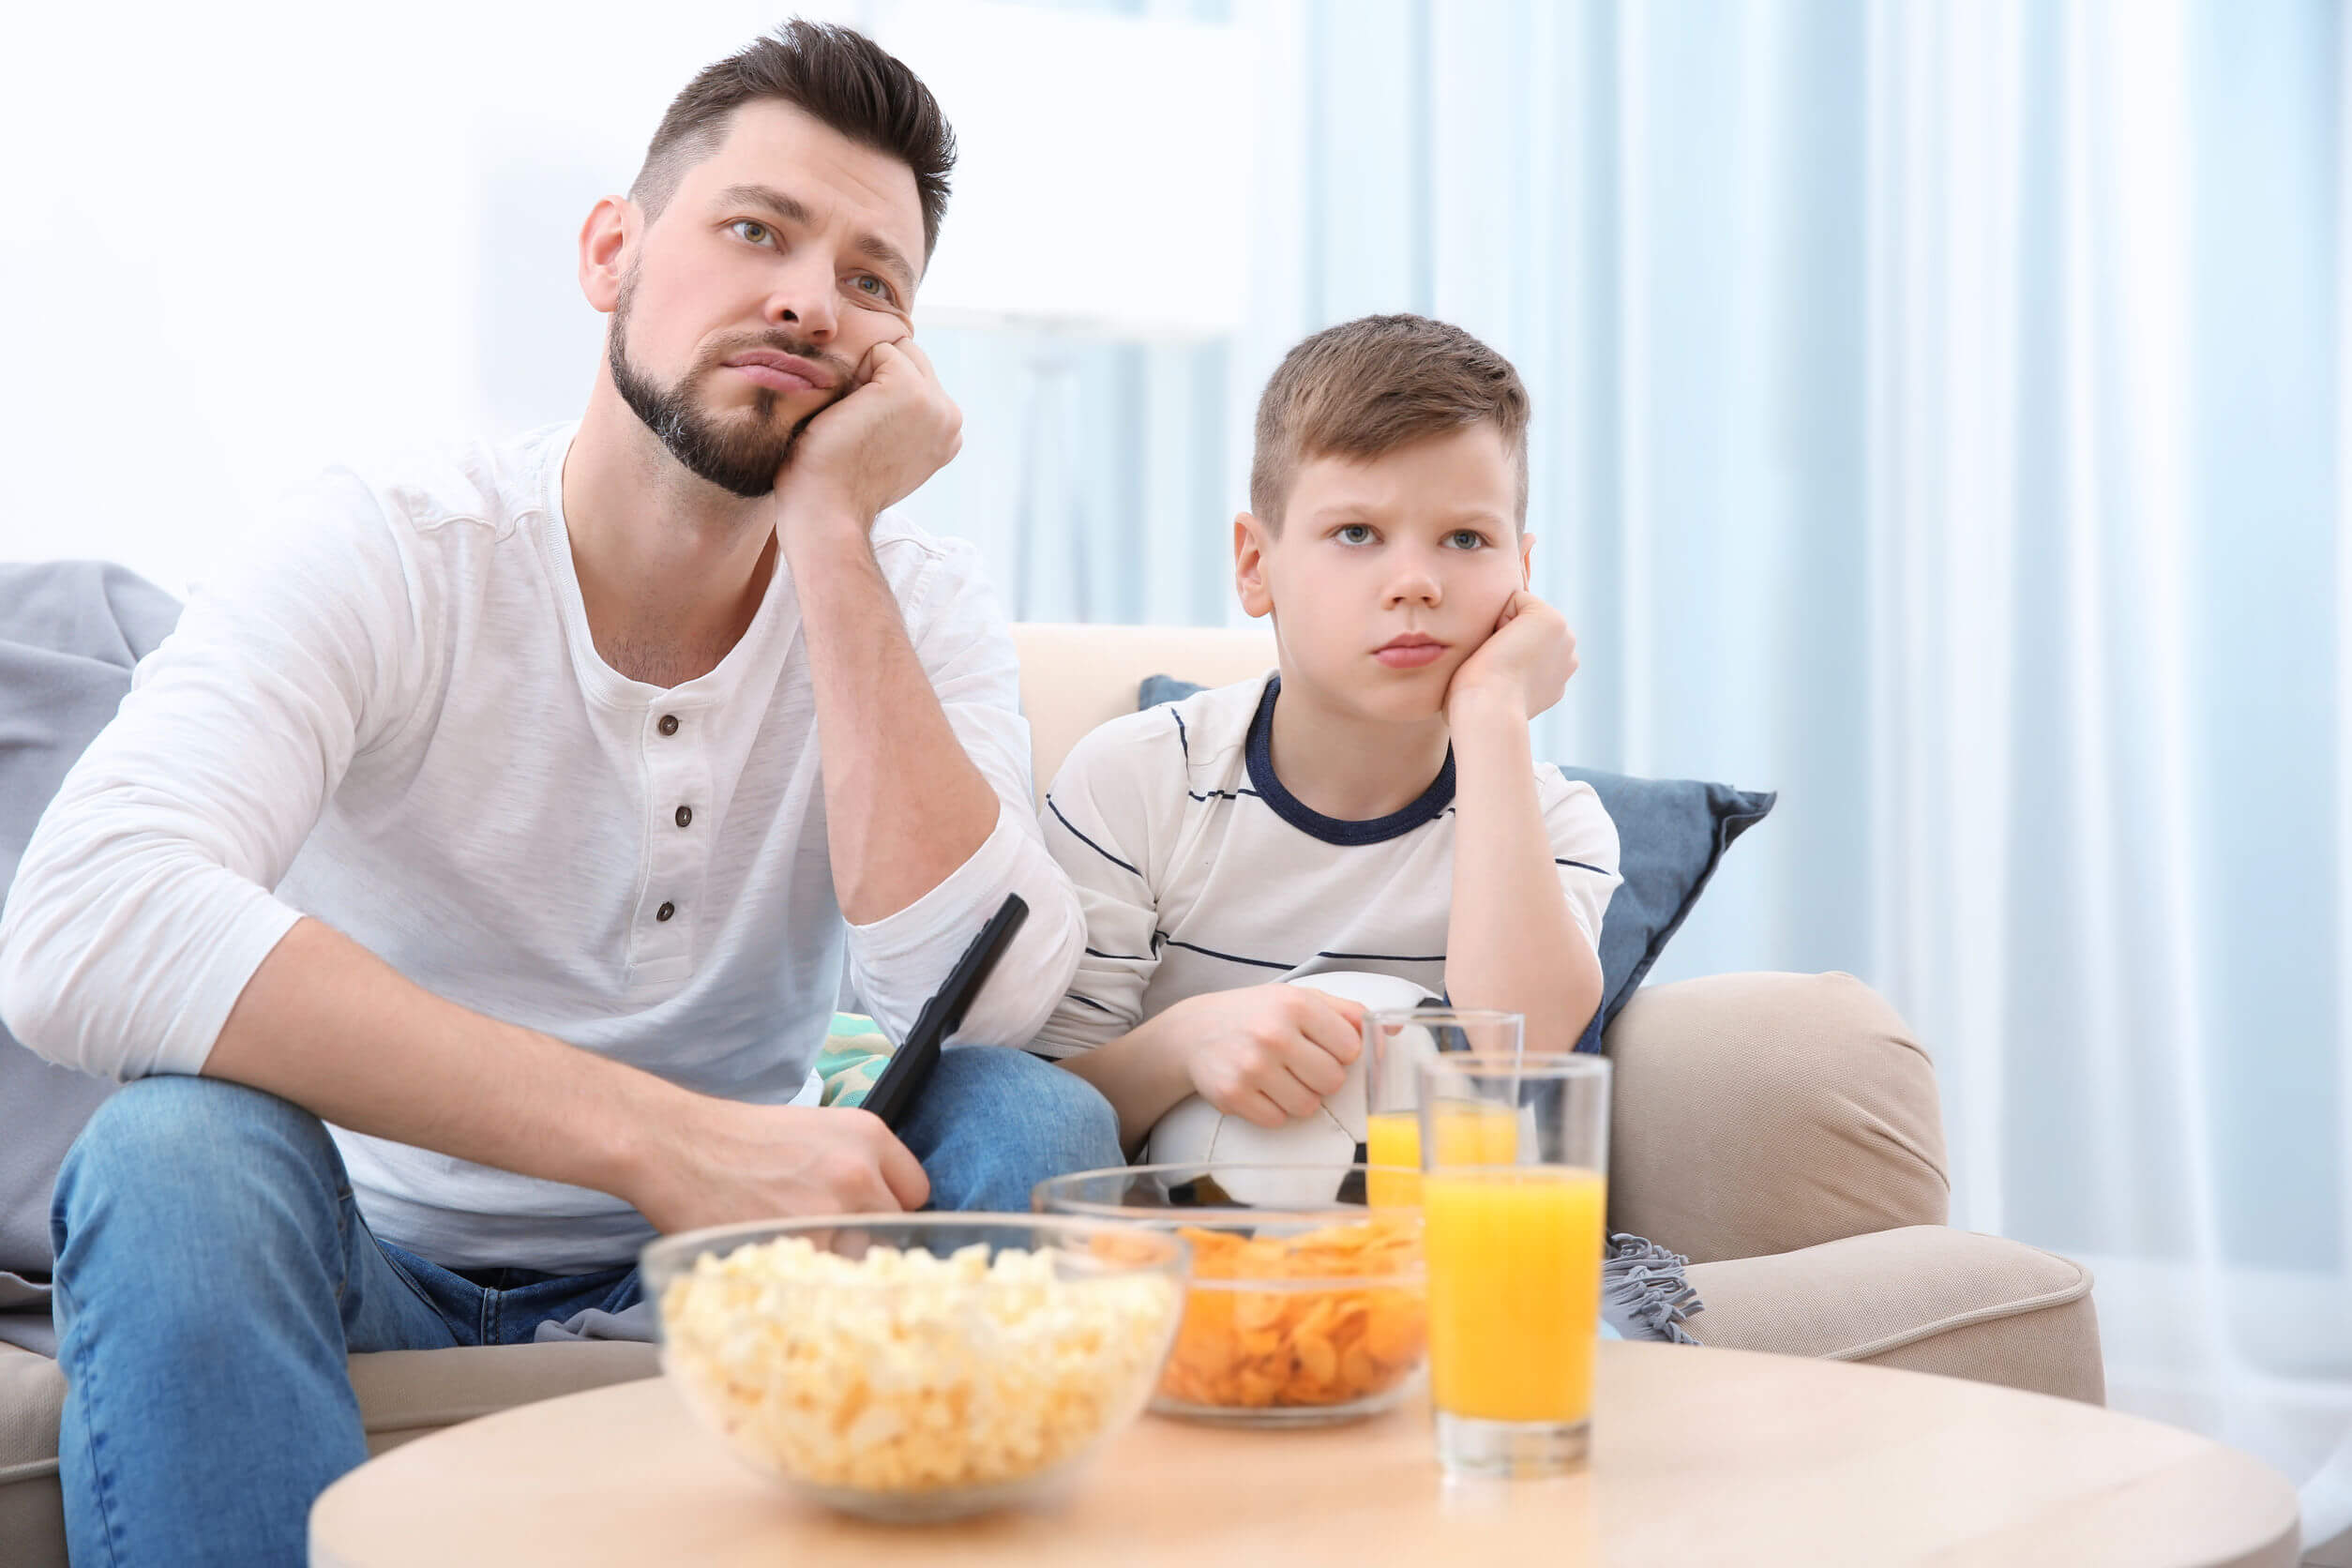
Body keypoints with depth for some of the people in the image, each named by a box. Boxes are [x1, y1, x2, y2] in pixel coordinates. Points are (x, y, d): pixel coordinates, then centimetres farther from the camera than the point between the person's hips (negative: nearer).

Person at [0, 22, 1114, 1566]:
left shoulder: (915, 604, -4)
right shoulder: (384, 558, -15)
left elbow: (987, 998, -23)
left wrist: (830, 529, -23)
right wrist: (665, 1136, -39)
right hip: (380, 1271, -2)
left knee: (1035, 1122, -24)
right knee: (176, 1154, -33)